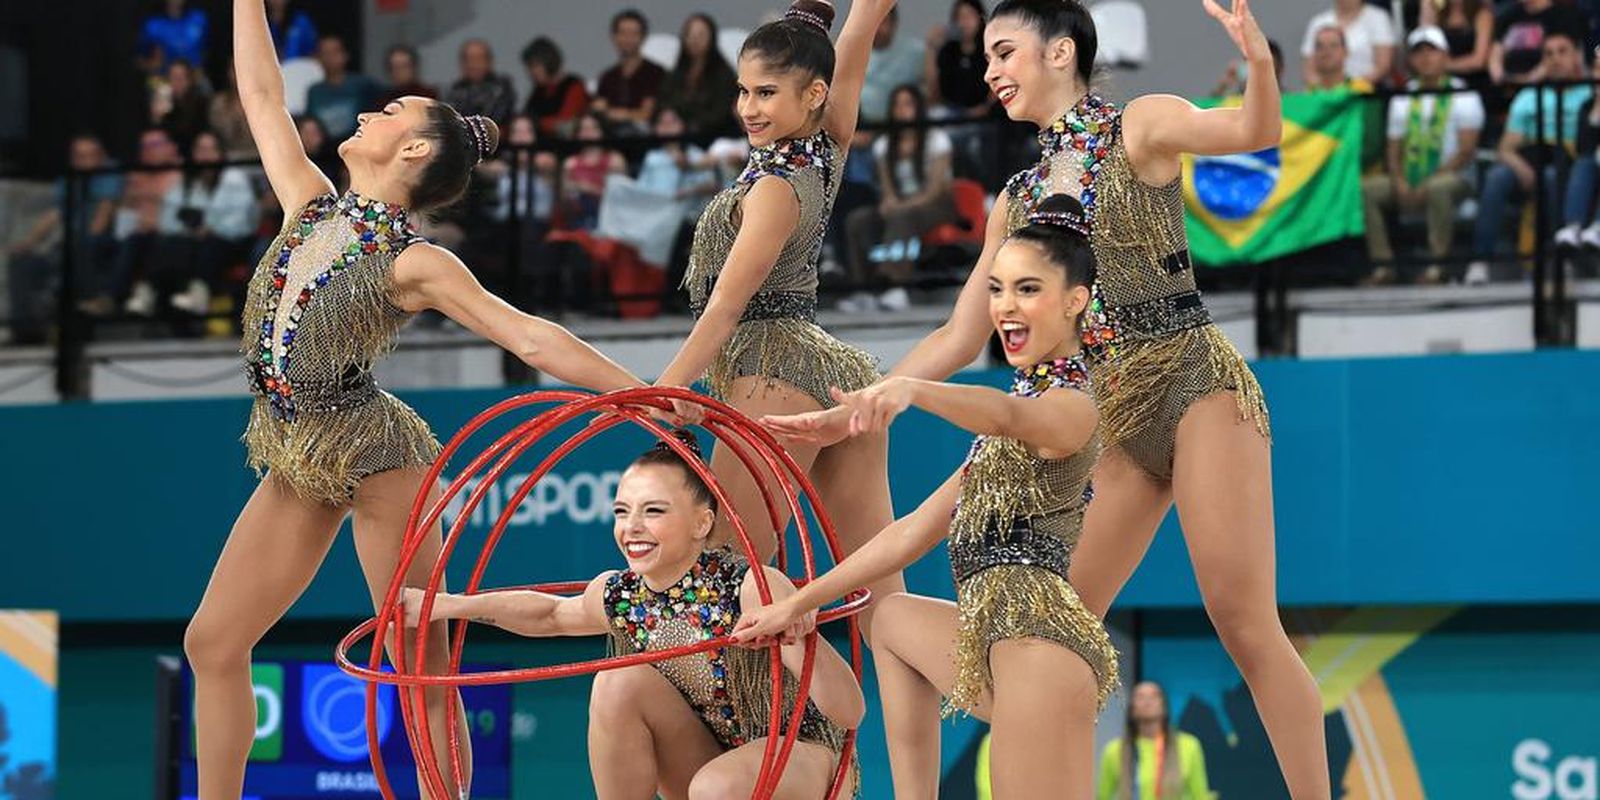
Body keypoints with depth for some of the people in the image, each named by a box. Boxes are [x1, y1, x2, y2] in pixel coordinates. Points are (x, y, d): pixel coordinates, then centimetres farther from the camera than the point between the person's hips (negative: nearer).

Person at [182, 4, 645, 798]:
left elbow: (532, 337, -13)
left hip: (374, 461, -7)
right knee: (212, 643, 4)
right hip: (295, 464, 7)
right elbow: (262, 96, 13)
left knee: (420, 668, -3)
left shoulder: (414, 263, -11)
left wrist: (645, 394, -20)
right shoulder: (310, 207, 7)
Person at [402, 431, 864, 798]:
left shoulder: (751, 589, -26)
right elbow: (552, 614, 19)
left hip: (795, 755, -6)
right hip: (708, 763, 6)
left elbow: (848, 714, -31)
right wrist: (446, 606, 11)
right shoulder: (616, 597, -7)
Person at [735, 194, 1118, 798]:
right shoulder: (1021, 410, 24)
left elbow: (1008, 414, -33)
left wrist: (907, 389, -52)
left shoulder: (1071, 404, -6)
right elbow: (915, 532, 26)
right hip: (997, 637, 10)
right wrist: (798, 605, 26)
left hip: (1038, 639, -10)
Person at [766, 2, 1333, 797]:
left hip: (1196, 383, -7)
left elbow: (1257, 131, -20)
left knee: (1244, 623, -12)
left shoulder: (1141, 127, -2)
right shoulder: (1016, 201, 16)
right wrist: (855, 411, 9)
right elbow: (960, 337, 18)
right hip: (1111, 416, 7)